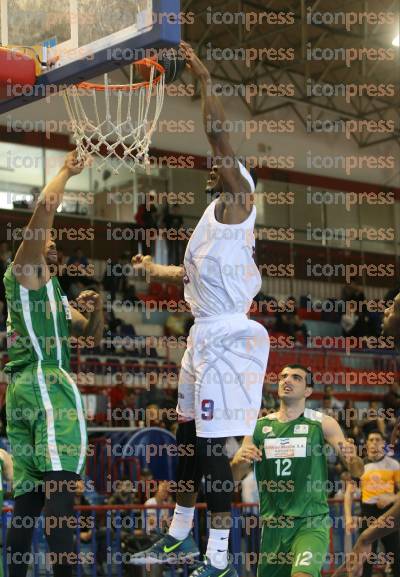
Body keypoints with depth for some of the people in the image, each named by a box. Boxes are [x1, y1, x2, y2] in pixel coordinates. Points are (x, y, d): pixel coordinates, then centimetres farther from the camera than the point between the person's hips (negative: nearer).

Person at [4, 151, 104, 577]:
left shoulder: (54, 293, 29)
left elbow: (91, 338, 31)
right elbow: (46, 205, -12)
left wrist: (95, 309, 11)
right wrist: (67, 172, 2)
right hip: (46, 382, -10)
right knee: (61, 486, -18)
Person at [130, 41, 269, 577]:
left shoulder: (238, 201, -6)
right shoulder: (216, 215, 21)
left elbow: (219, 136, -19)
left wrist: (205, 81, -15)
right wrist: (158, 270, 51)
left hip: (226, 336, -10)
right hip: (206, 333, 10)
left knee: (213, 447, -9)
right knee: (190, 436, 17)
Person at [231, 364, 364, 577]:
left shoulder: (322, 423, 0)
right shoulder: (259, 426, 7)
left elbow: (357, 471, -2)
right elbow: (234, 475, 7)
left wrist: (352, 458, -26)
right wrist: (240, 461, -17)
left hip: (311, 523, -4)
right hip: (273, 525, 4)